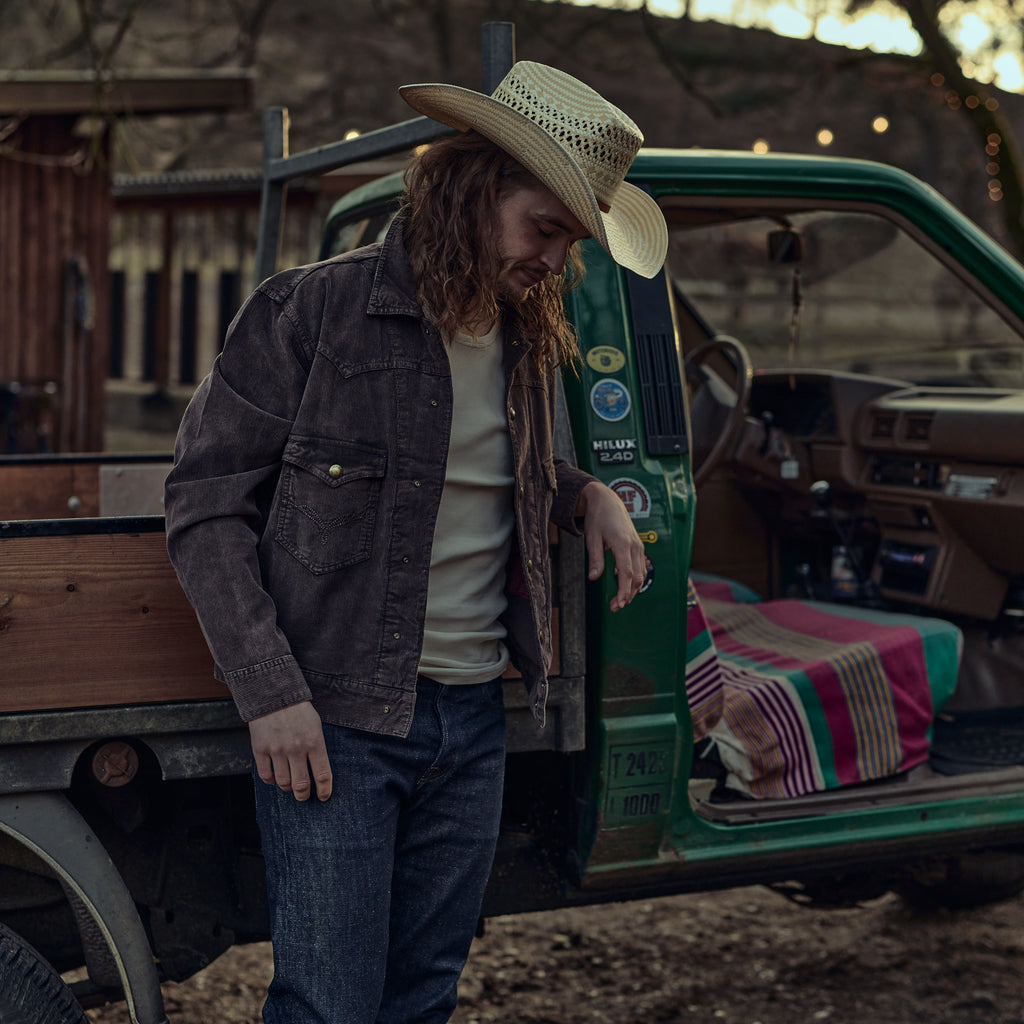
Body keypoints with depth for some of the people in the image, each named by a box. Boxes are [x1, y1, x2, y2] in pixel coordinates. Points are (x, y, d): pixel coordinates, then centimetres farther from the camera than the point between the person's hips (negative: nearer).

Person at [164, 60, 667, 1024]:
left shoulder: (530, 339, 10)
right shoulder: (309, 312, -10)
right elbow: (205, 503, -8)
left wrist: (587, 493, 5)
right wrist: (271, 693, -15)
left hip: (473, 722, 6)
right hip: (332, 722, -6)